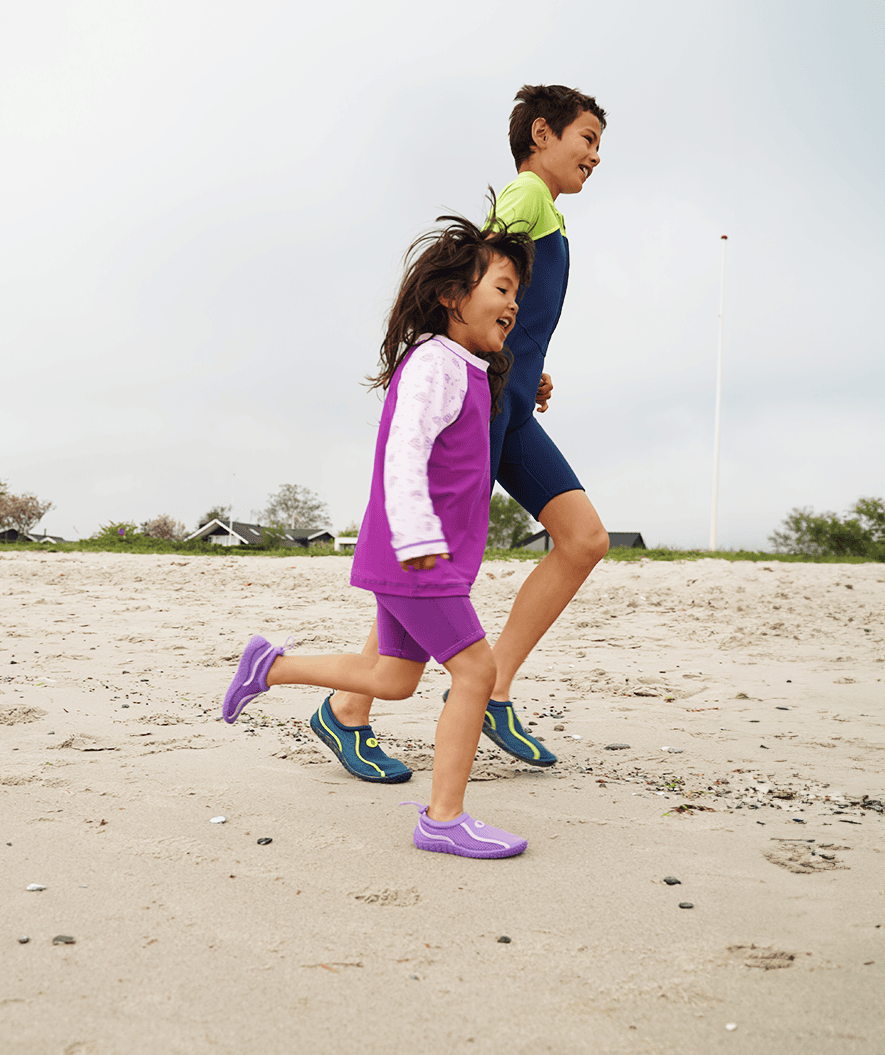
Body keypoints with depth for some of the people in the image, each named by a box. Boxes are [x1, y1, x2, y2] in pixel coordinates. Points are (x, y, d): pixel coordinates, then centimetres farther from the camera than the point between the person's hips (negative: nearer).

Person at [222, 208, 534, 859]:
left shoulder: (472, 373, 18)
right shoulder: (435, 363, -14)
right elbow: (404, 453, -26)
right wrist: (419, 538, -32)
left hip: (420, 558, 10)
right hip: (413, 558, -10)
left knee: (395, 679, 17)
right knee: (475, 670, -10)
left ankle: (271, 667, 30)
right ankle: (444, 820, -2)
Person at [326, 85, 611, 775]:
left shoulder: (540, 214, 27)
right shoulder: (528, 192, -1)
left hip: (510, 406, 9)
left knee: (586, 538, -2)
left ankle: (490, 688, 1)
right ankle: (348, 710, 5)